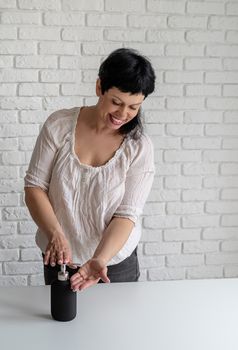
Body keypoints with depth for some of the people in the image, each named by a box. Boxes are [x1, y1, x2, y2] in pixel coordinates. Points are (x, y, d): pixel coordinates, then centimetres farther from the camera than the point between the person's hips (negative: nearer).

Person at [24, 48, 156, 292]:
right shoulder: (59, 125, -12)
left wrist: (100, 260, -30)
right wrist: (55, 233, -25)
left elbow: (127, 214, -15)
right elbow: (34, 186, -10)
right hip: (59, 261, 1)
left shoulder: (139, 147, -13)